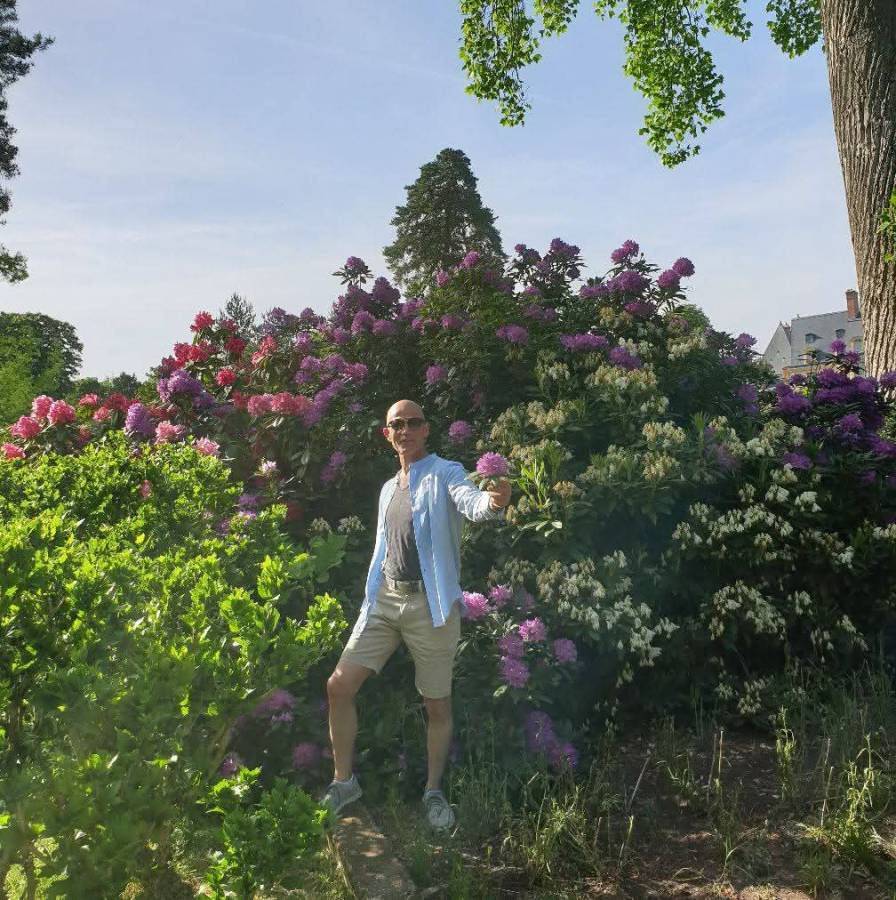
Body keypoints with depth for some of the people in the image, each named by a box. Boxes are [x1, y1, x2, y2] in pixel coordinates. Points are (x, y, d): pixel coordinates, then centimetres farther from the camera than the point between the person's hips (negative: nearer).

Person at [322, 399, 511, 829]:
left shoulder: (445, 474, -3)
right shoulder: (388, 489, 18)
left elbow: (470, 502, -26)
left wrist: (494, 501, -49)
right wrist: (370, 597, 16)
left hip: (430, 604, -5)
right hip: (385, 599, 6)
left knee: (437, 705, 6)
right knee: (339, 686, -1)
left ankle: (434, 792, 27)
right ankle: (343, 781, 17)